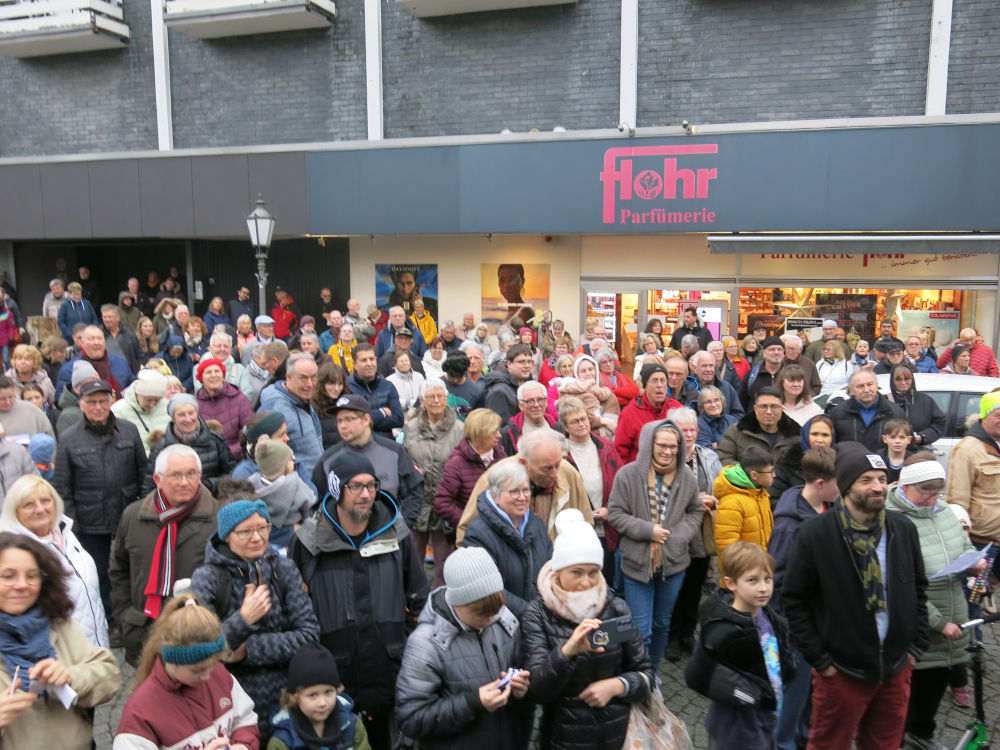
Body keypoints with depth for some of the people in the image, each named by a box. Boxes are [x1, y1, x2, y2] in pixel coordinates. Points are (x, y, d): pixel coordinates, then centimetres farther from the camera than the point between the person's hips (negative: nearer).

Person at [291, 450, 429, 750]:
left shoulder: (394, 533, 1)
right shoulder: (309, 541, -6)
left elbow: (418, 598, 11)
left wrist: (405, 643, 7)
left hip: (390, 677, 2)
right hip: (333, 680, -2)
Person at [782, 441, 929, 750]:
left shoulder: (903, 528, -2)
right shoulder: (814, 534, -16)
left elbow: (918, 589, 9)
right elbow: (795, 600, -11)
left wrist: (916, 646, 6)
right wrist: (819, 660, -11)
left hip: (897, 668, 4)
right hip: (841, 671, -4)